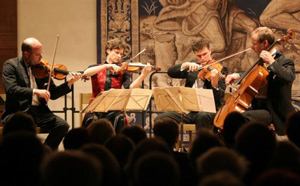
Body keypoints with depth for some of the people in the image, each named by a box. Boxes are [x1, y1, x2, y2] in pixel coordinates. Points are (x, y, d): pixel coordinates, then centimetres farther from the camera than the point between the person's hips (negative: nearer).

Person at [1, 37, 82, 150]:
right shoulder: (11, 65, -1)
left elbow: (52, 94, 16)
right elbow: (11, 90, -17)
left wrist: (69, 83, 1)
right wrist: (35, 91, -26)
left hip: (39, 110, 5)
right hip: (18, 111, -5)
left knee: (63, 125, -17)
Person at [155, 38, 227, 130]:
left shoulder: (220, 70, 2)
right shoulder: (192, 68, 16)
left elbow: (220, 96, -10)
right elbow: (170, 72, 4)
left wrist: (214, 83, -32)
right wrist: (186, 65, -13)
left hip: (209, 111, -5)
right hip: (189, 111, 5)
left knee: (203, 116, -40)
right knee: (160, 119, -15)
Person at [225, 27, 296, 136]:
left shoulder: (285, 62, -9)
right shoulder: (262, 62, 16)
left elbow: (289, 77, -31)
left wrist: (272, 62, -26)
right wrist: (238, 75, 14)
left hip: (272, 112, -9)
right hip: (257, 106, 9)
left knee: (244, 117, -34)